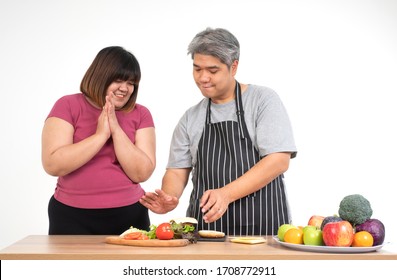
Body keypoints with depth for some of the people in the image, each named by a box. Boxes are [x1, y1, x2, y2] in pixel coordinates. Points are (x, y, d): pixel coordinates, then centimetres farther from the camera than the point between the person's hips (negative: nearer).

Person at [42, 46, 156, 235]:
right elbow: (53, 165, -14)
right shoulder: (68, 106, -3)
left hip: (128, 216, 2)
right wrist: (101, 134, -16)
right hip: (72, 217, -2)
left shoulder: (141, 115, 3)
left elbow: (142, 173, -7)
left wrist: (116, 130, -15)